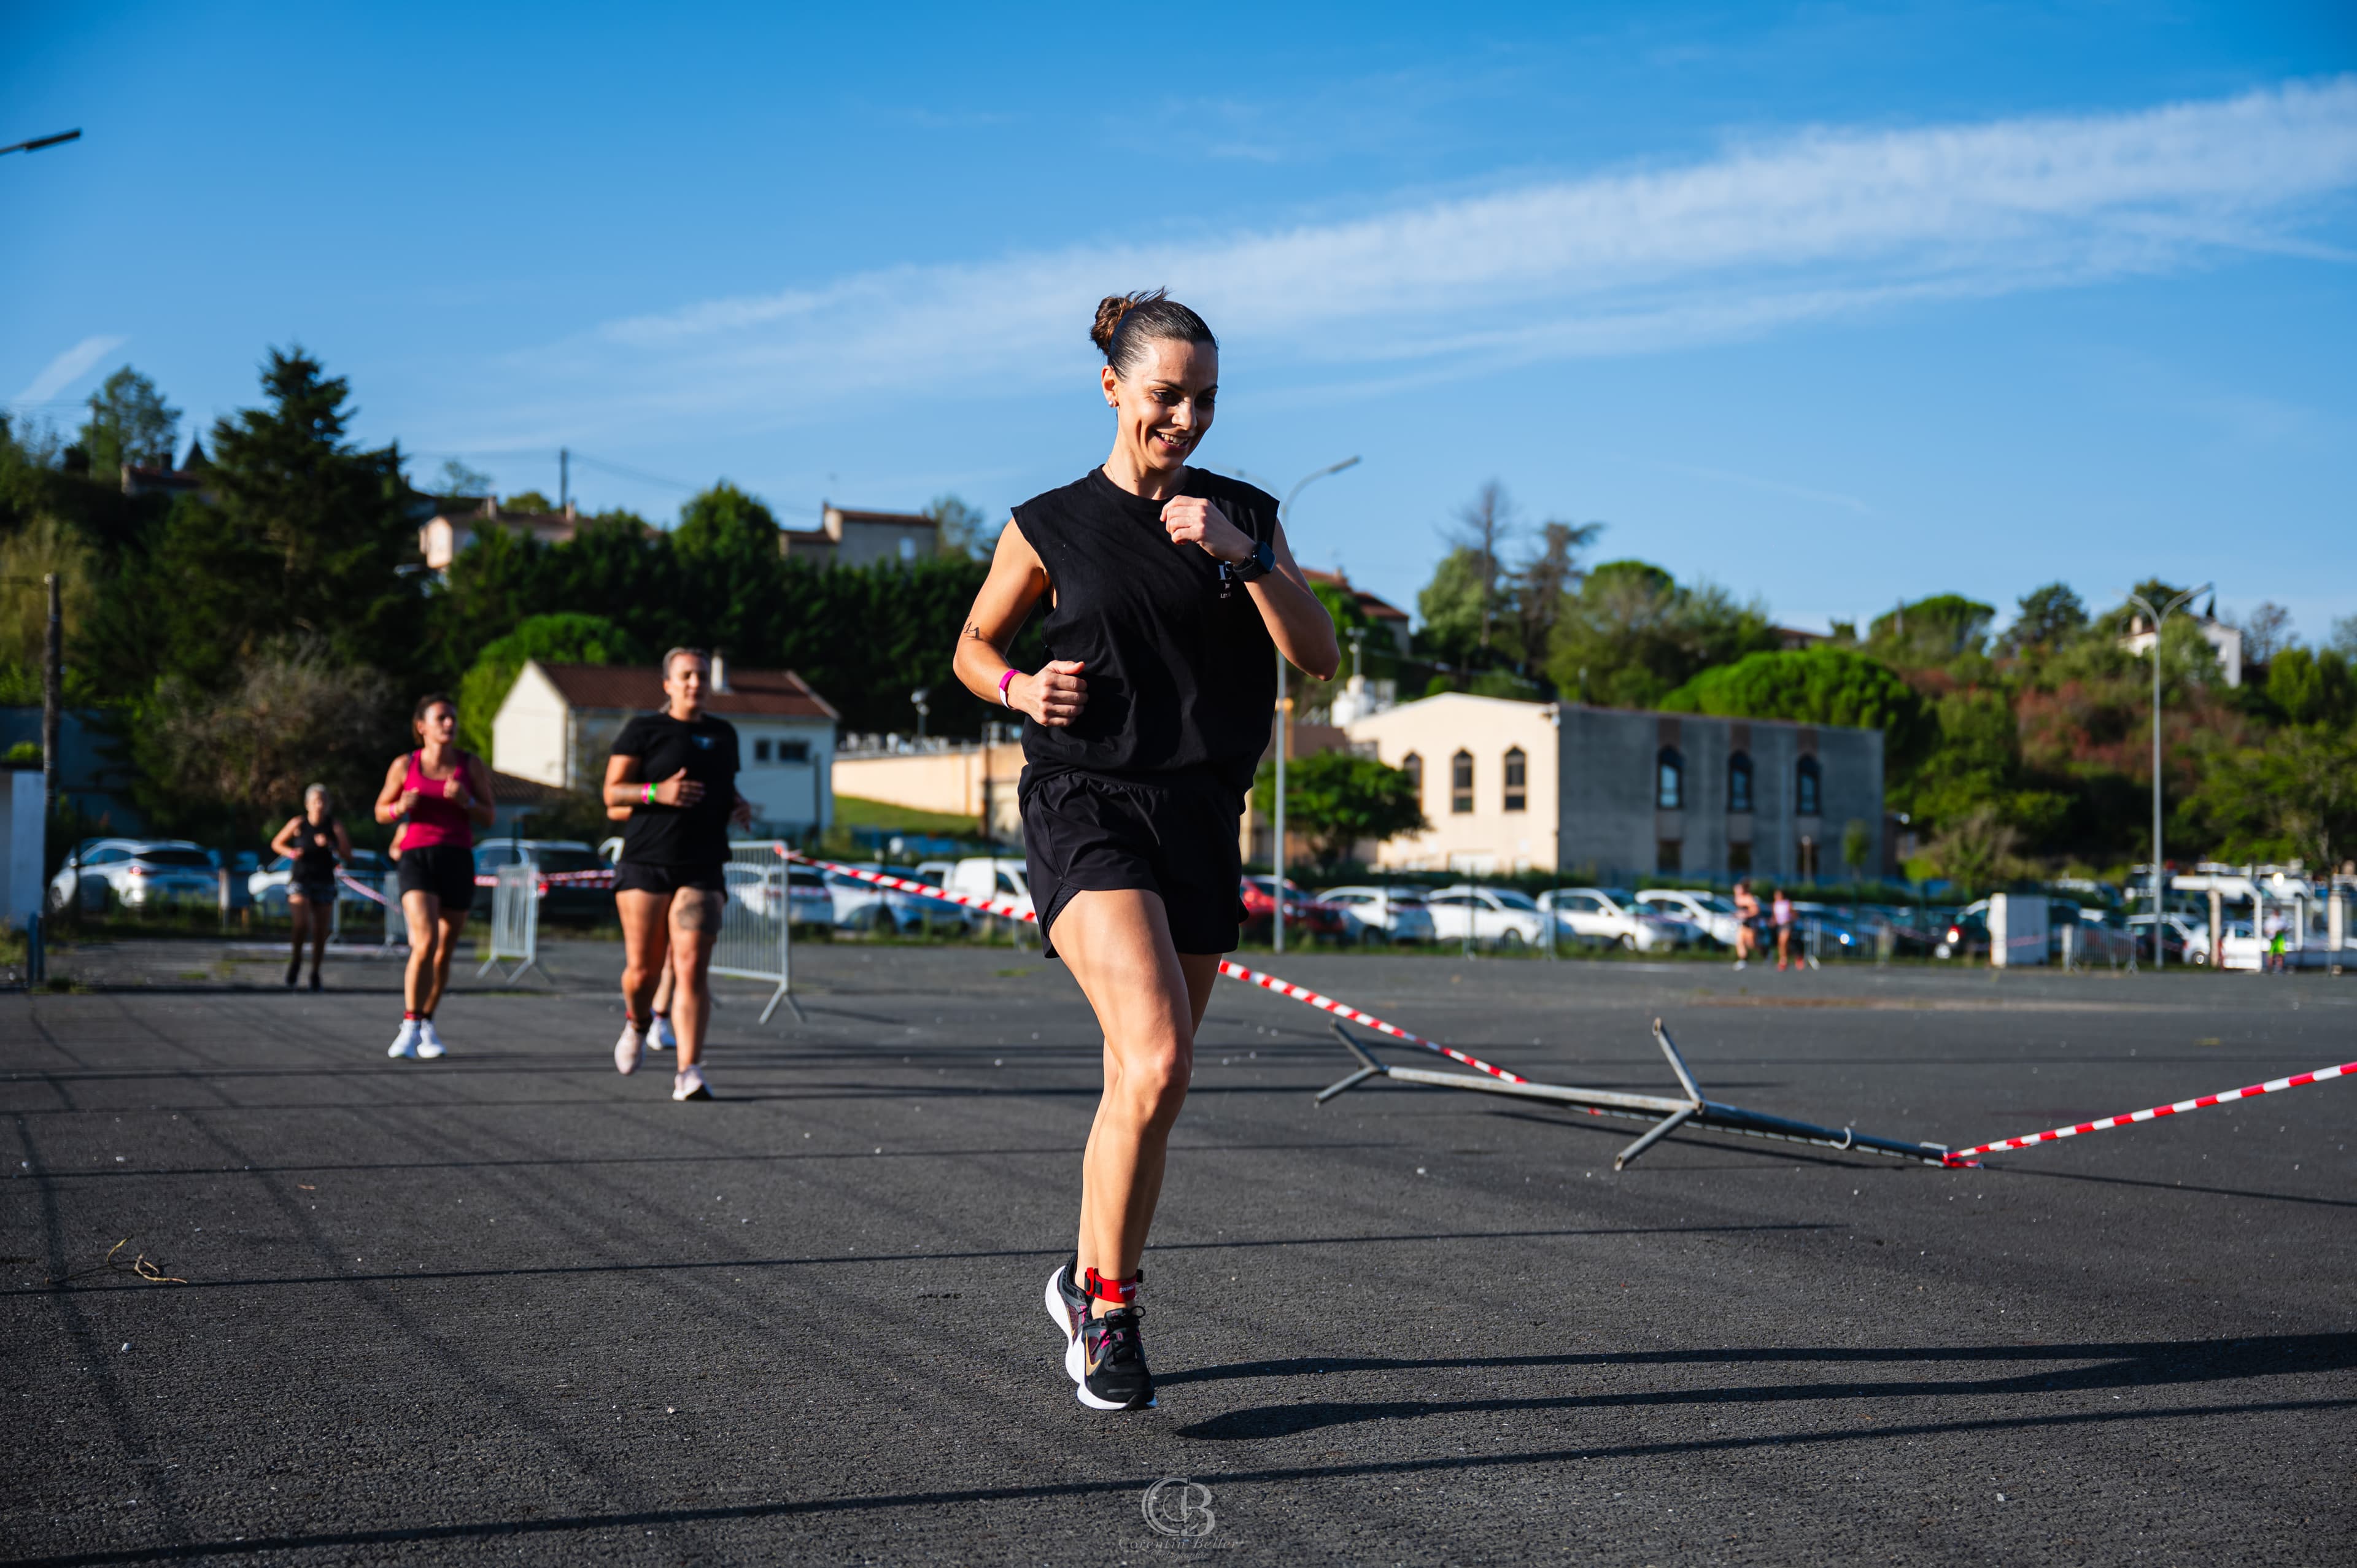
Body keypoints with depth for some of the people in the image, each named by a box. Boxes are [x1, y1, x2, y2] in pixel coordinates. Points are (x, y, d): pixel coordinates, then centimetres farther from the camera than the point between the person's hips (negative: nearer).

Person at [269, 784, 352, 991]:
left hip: (324, 883, 2)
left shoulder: (334, 826, -2)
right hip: (300, 881, -2)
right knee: (302, 924, -21)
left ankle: (315, 972, 22)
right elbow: (276, 844, 11)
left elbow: (348, 856, -2)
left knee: (321, 933, 3)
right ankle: (296, 960, 6)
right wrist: (291, 853, -9)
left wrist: (330, 845, -18)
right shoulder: (298, 824, -3)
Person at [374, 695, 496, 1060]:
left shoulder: (472, 765, 6)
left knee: (444, 952, 7)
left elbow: (488, 818, 6)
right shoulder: (405, 765, 4)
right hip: (417, 856, -2)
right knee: (425, 942, -20)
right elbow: (381, 812, 12)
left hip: (457, 859, 2)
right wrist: (401, 807, -10)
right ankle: (410, 1028, -14)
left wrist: (466, 801, -14)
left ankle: (427, 1023, 26)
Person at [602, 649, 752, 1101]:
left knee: (692, 967, -12)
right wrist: (657, 792, -17)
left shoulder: (724, 734, 16)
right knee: (642, 969, 2)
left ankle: (689, 1072, -14)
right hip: (645, 864, -2)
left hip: (702, 868, 2)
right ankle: (637, 1023, 37)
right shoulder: (643, 730, 3)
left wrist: (740, 805, 8)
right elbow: (612, 793, 0)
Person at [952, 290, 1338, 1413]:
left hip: (1199, 815, 4)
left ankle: (1089, 1283, 31)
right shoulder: (1052, 525, 4)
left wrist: (1242, 554, -15)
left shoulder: (1245, 515, 9)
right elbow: (972, 646, 16)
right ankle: (1107, 1306, -6)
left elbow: (1319, 658, -1)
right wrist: (1020, 688, -6)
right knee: (1155, 1061, -22)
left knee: (1147, 1086, 9)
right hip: (1085, 805, -4)